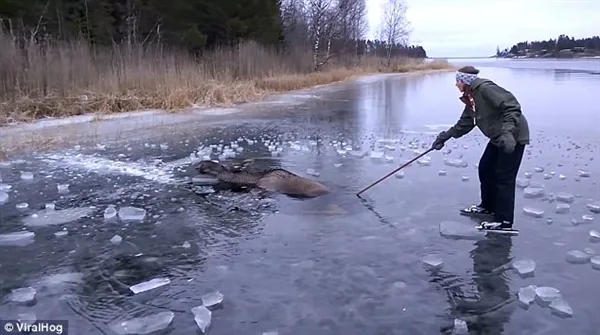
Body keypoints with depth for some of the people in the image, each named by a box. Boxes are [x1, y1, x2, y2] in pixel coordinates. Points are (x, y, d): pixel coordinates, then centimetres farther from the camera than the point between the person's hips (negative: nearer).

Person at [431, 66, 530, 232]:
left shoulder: (485, 88, -21)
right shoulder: (471, 97, 8)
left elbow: (512, 107, -28)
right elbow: (465, 123, 14)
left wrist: (507, 132, -38)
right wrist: (445, 136, 9)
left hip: (513, 136, -10)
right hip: (498, 137, 10)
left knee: (504, 177, -6)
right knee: (485, 169, 15)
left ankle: (504, 221, 2)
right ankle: (488, 206, 31)